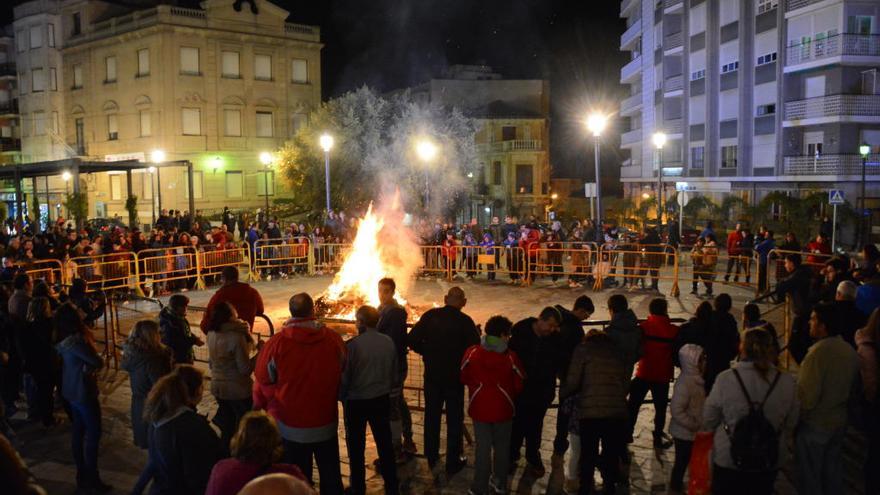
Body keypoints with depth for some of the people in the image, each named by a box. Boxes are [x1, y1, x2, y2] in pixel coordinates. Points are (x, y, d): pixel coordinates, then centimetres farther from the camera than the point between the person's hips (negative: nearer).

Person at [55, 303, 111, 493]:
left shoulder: (65, 340, 0)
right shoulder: (76, 342, -28)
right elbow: (99, 363, -25)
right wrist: (92, 364, -4)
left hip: (72, 391, 9)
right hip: (83, 392, -9)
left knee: (78, 432, 18)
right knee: (93, 434, 2)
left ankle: (82, 475, 30)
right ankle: (92, 479, 11)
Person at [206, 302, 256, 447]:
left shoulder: (211, 335, -3)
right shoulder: (237, 337, -24)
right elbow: (245, 369, -21)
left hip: (217, 388, 7)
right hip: (238, 391, -6)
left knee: (227, 429, 21)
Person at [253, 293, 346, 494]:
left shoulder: (277, 343, -17)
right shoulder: (333, 339, -12)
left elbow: (263, 381, -5)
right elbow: (343, 375, 4)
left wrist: (261, 409, 15)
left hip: (291, 427, -1)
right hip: (326, 424, 2)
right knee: (331, 477, 19)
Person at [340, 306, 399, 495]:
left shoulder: (352, 345, -20)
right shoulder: (388, 342, -7)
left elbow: (344, 377, -12)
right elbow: (394, 374, 3)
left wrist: (342, 397, 7)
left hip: (356, 401, -4)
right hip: (382, 400, 4)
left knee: (356, 446, 12)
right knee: (385, 443, 16)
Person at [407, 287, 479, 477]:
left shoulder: (430, 315, -8)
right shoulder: (465, 321, -17)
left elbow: (412, 340, -9)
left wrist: (428, 352, 6)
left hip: (432, 375, 3)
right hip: (454, 377, -3)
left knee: (431, 416, 18)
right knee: (454, 419, 11)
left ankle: (431, 457, 30)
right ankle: (453, 462, 18)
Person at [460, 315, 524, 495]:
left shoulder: (472, 352, -11)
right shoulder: (510, 357, -16)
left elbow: (464, 378, 1)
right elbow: (520, 385, -5)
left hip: (479, 407, 1)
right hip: (503, 408, -1)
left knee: (483, 448, 9)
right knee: (502, 447, 17)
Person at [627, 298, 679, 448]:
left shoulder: (643, 327, -9)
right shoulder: (674, 331, -6)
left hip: (644, 373, 0)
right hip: (663, 375, 0)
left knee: (633, 405, 12)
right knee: (660, 407, 12)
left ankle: (627, 434, 16)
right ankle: (658, 438, 15)